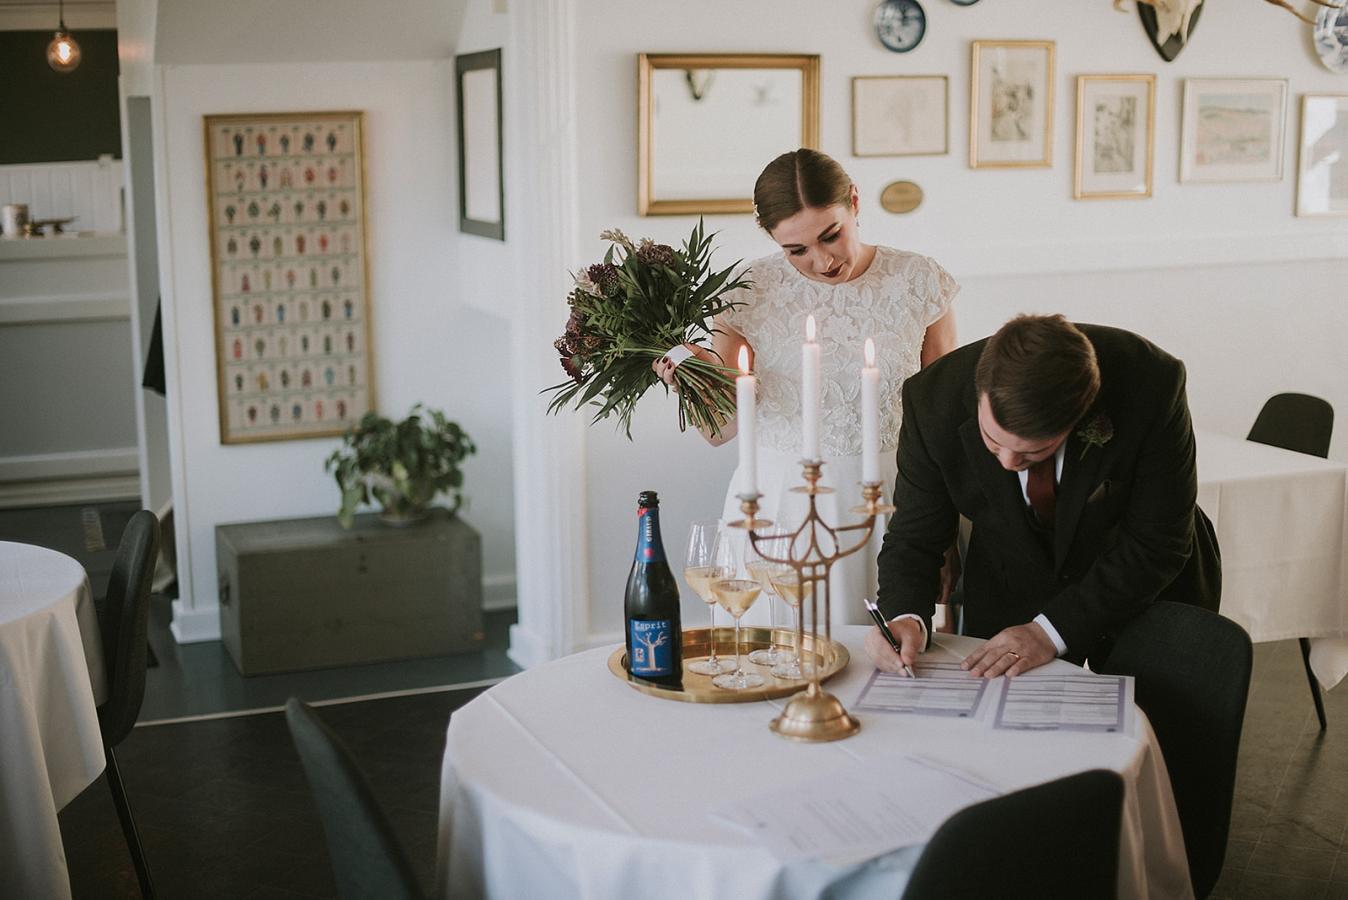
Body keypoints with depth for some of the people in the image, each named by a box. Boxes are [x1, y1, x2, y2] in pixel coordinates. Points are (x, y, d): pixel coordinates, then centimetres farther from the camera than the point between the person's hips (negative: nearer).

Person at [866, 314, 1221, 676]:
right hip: (1008, 596, 2)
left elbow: (1157, 543, -24)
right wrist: (905, 617, -35)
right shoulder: (934, 397, -28)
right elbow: (914, 536, -16)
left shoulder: (1152, 386, -33)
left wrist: (1051, 630, -28)